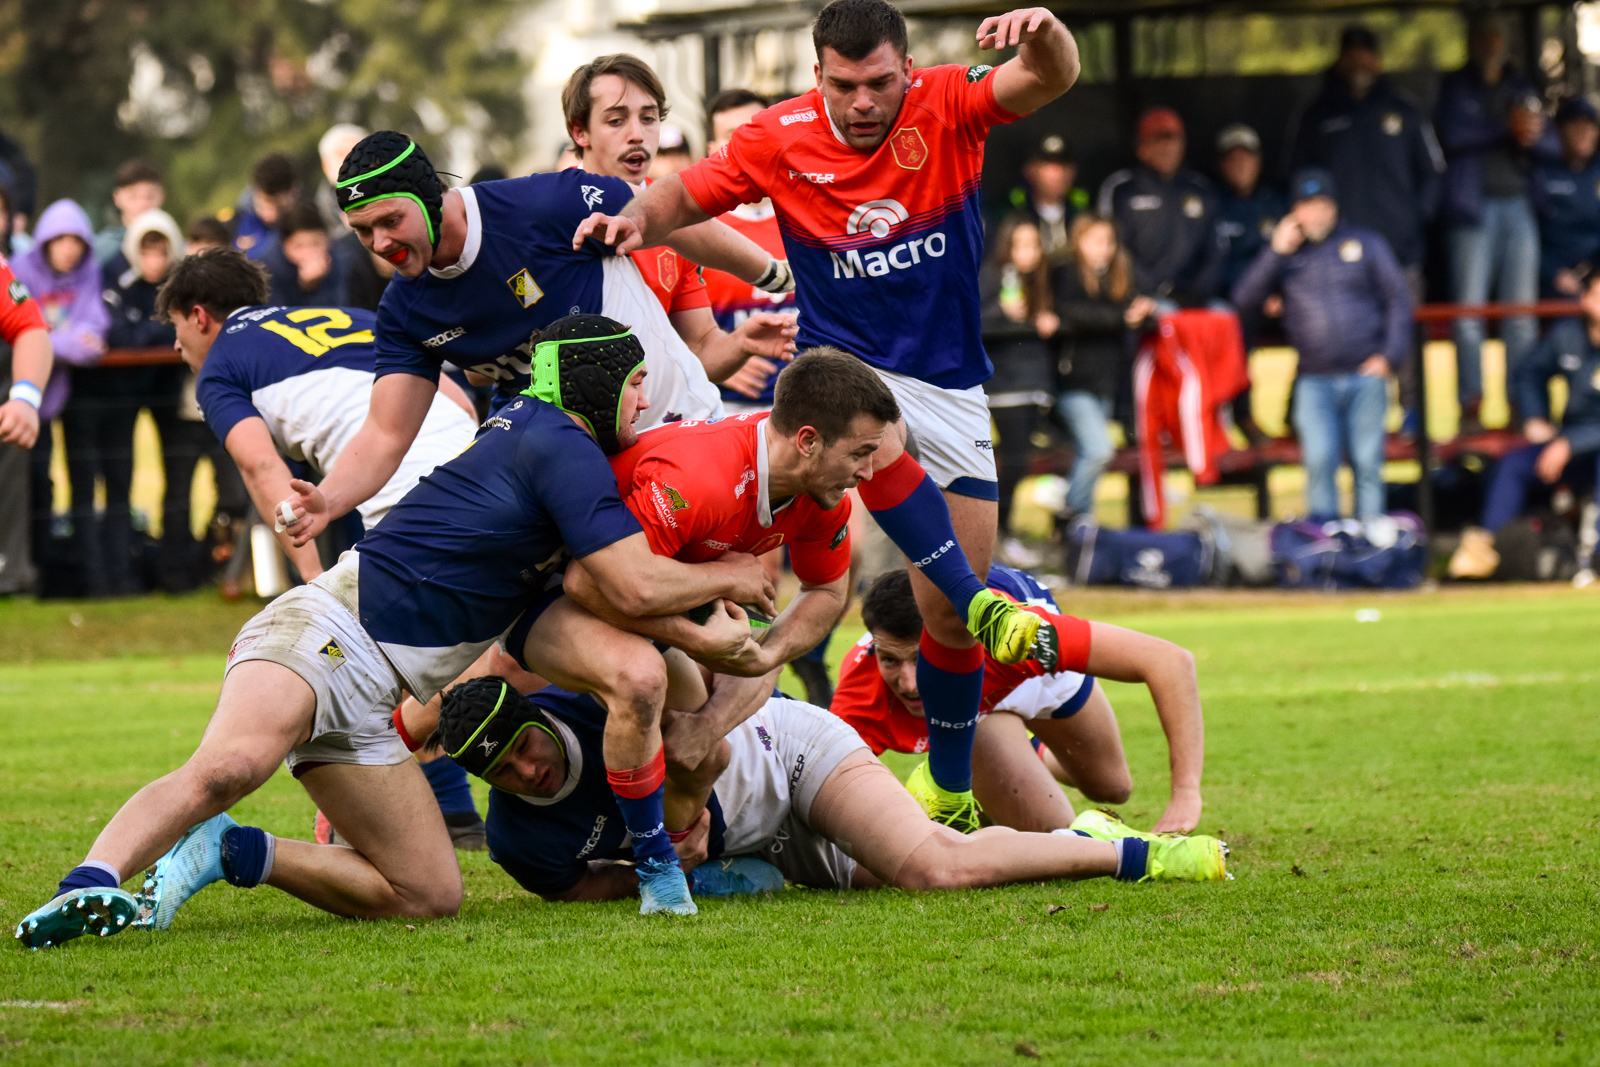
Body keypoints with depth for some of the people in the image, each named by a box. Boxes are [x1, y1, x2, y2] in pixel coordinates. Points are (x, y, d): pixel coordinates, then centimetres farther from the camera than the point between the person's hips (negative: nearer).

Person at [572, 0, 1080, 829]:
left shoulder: (947, 106, -9)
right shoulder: (781, 139, -7)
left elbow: (1049, 79, -23)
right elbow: (687, 195, 4)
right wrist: (635, 218, -18)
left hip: (950, 383, 1)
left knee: (948, 617, 2)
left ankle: (951, 791, 22)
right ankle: (984, 607, -39)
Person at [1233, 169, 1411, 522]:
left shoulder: (1365, 243, 10)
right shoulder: (1285, 253, 12)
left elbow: (1398, 297, 9)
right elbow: (1244, 298, 3)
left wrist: (1390, 355, -1)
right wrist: (1277, 252, -5)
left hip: (1366, 374, 0)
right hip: (1314, 380, 0)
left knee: (1368, 463, -2)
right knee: (1319, 460, -13)